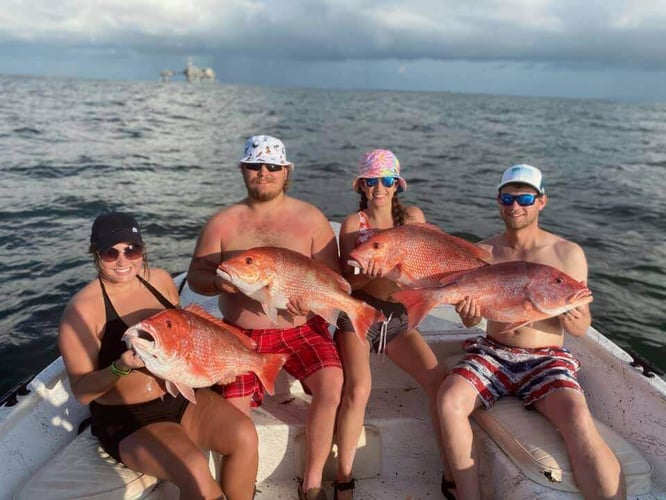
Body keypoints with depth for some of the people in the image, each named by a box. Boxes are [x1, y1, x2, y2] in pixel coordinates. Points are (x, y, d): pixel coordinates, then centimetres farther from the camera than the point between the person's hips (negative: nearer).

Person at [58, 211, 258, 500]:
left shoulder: (160, 279, 1)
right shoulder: (82, 309, -15)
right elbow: (82, 391, -13)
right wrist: (121, 367, -31)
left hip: (181, 397, 5)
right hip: (126, 421, -5)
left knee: (245, 436, -16)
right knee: (195, 469, -28)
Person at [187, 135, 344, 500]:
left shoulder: (311, 218, 0)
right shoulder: (223, 222, 3)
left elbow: (332, 276, -1)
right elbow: (195, 276, 3)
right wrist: (219, 282, -20)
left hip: (301, 328, 0)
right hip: (243, 334, 1)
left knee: (332, 384, -24)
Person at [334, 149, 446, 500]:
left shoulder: (413, 217, 6)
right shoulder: (353, 223, -2)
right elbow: (346, 281, -5)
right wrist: (367, 274, -26)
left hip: (398, 317, 3)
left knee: (439, 382, -16)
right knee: (358, 390, -25)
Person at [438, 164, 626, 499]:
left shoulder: (568, 254, -2)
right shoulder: (483, 253, 3)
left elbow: (581, 330, 0)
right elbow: (471, 321, 6)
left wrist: (572, 320, -24)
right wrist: (467, 313, -19)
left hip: (546, 359, -2)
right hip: (492, 353, 2)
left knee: (578, 420, -33)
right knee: (449, 398, -25)